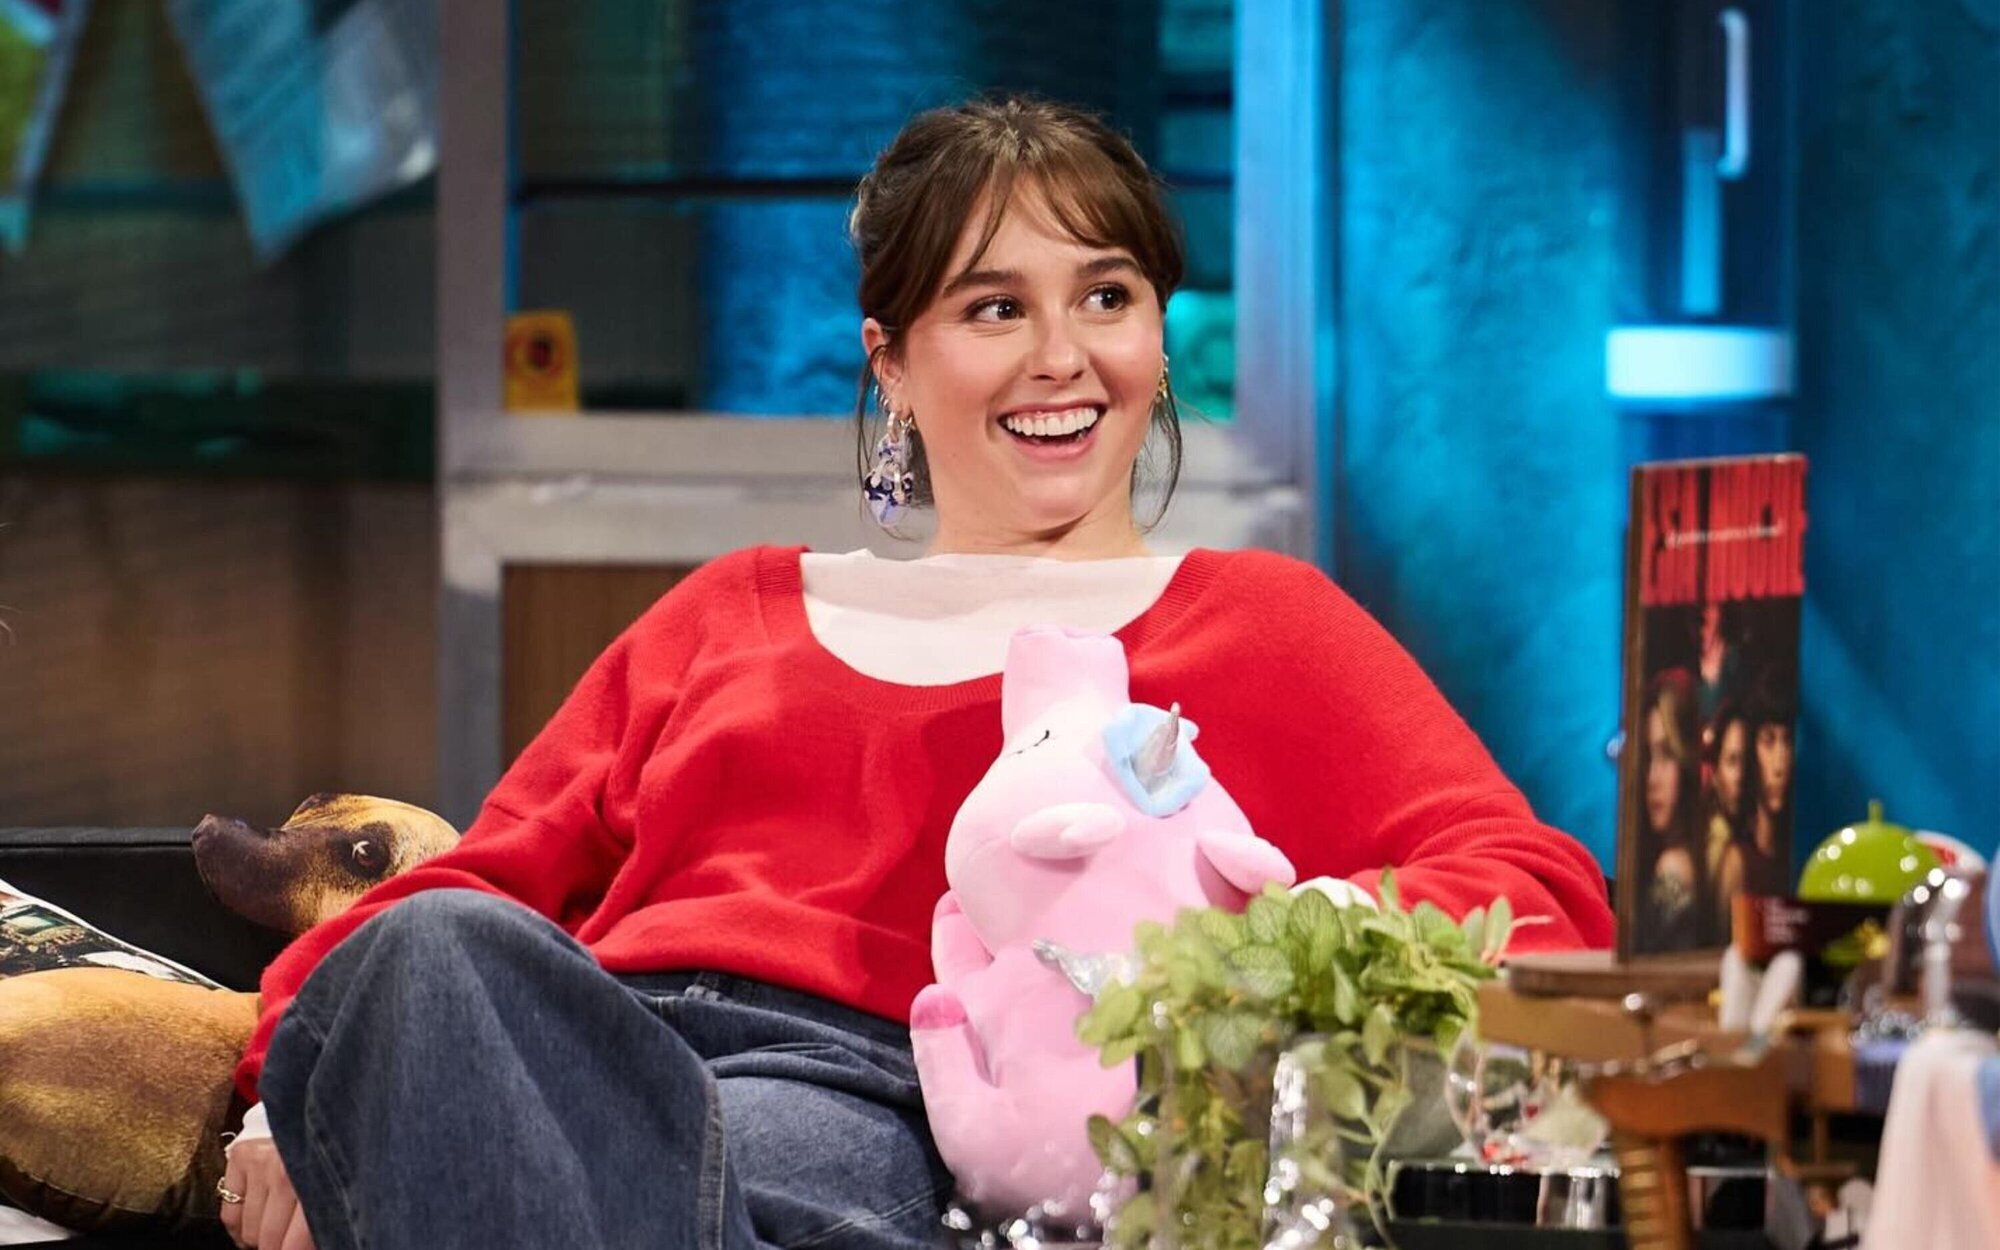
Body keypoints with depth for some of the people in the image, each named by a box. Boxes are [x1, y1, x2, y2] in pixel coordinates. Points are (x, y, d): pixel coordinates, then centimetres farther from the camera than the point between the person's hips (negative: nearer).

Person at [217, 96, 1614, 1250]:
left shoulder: (1256, 621, 24)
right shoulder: (737, 612, 35)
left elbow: (1542, 894, 9)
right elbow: (494, 876, 25)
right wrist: (298, 1065, 2)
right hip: (567, 1067, 4)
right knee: (439, 946, -35)